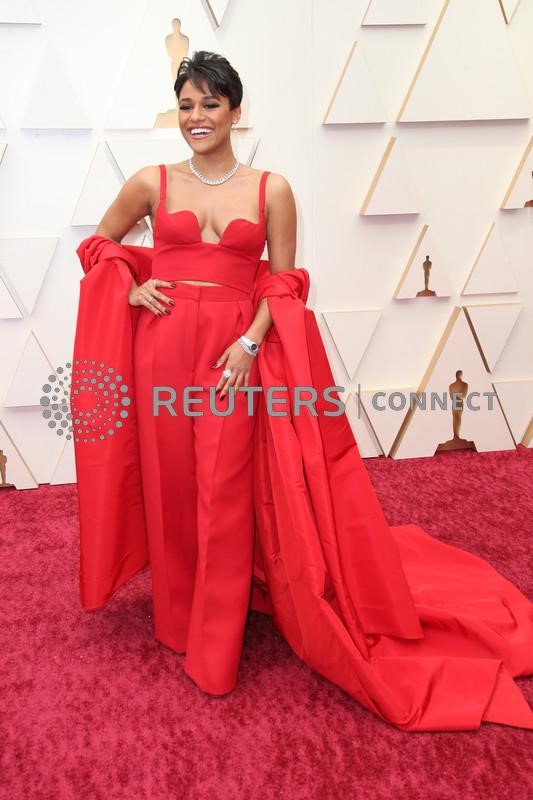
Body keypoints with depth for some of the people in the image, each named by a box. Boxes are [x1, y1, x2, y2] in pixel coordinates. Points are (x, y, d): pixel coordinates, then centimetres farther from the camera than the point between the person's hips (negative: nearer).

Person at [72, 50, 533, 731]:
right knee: (169, 489, 8)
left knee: (226, 501, 0)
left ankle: (214, 652, 18)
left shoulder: (272, 190, 3)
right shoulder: (153, 183, 7)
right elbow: (98, 243, 19)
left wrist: (251, 342, -11)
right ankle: (176, 620, 32)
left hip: (236, 352, -1)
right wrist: (130, 290, 1)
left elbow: (284, 284, 3)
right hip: (161, 349, 2)